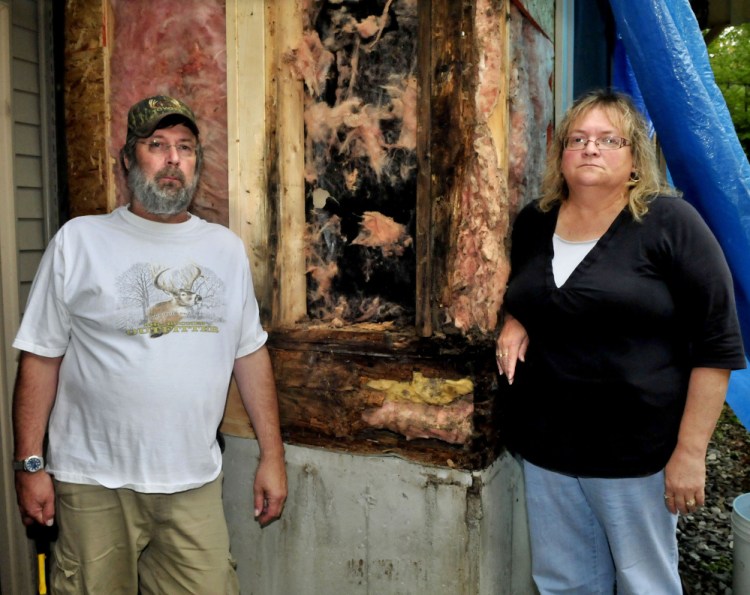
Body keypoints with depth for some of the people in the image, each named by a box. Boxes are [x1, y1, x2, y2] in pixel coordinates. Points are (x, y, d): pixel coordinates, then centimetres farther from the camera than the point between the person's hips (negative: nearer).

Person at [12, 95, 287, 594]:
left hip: (195, 483, 2)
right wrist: (30, 464, -4)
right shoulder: (78, 240, -3)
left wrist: (272, 456, 4)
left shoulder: (227, 248, 6)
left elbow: (251, 352, 7)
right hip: (95, 483, -2)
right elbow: (42, 357, -1)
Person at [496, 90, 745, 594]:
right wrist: (513, 325, 2)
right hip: (546, 444, 5)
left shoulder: (669, 222, -9)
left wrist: (690, 451, -12)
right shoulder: (534, 222, 6)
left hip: (635, 452, -4)